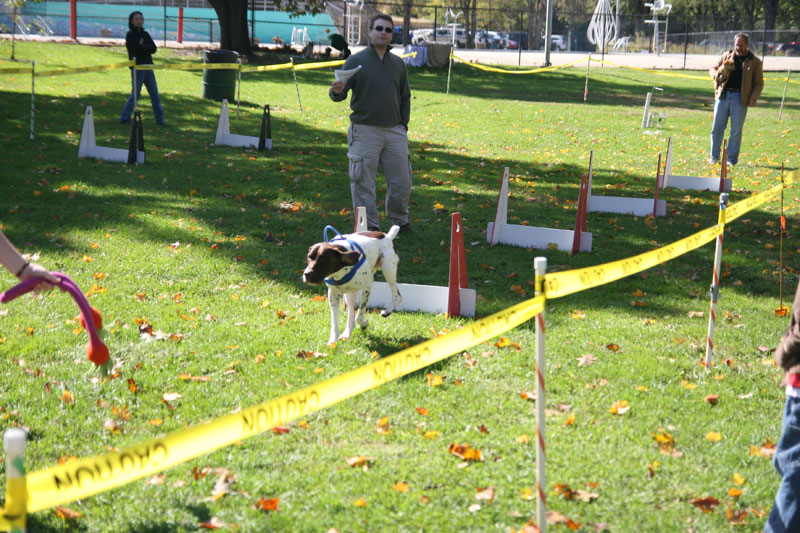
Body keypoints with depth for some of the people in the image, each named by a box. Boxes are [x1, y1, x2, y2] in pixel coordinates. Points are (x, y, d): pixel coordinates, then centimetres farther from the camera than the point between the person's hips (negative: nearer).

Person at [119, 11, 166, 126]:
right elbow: (137, 49, -16)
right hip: (137, 68, -6)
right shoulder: (130, 35, -3)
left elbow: (154, 49, 1)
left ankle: (159, 119, 10)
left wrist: (142, 47, -11)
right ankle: (124, 118, 6)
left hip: (148, 67, 6)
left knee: (155, 95, 4)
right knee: (135, 94, -5)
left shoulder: (145, 34, 12)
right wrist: (147, 48, -3)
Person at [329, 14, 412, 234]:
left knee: (401, 180, 6)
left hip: (394, 131, 4)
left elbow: (405, 97, 20)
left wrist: (403, 125, 11)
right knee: (363, 182, -3)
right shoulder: (356, 61, -1)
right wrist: (336, 92, -28)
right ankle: (369, 225, 7)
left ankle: (400, 220, 26)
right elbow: (340, 93, -4)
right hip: (365, 131, -4)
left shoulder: (398, 63, 12)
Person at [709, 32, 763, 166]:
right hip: (723, 95, 2)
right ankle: (714, 156, 14)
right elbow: (713, 69, 19)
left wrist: (754, 98, -9)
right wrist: (718, 76, -5)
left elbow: (758, 83, 6)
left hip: (740, 98, -2)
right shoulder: (726, 56, 12)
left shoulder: (754, 62, 6)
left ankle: (732, 158, 7)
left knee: (736, 129, -1)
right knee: (717, 127, 3)